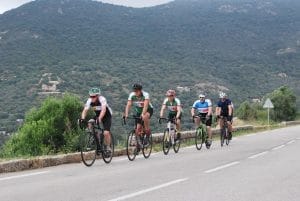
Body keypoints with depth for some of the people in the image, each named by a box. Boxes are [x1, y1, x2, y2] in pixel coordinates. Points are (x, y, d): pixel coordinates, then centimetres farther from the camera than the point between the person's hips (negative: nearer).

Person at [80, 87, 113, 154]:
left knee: (106, 133, -20)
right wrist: (82, 119, -44)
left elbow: (103, 110, -46)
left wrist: (99, 118, -60)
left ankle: (107, 148, 2)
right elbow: (85, 110, -26)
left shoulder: (102, 99, -32)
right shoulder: (89, 101, -19)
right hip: (97, 115, 5)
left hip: (106, 116, -5)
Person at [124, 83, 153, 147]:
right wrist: (126, 114, -41)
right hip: (138, 111, 4)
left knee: (145, 117, -38)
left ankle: (147, 137, -24)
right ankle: (139, 143, 15)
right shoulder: (132, 95, -17)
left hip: (148, 110, -4)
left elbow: (145, 105, -41)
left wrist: (143, 114, -56)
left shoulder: (145, 95, -28)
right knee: (138, 129, -7)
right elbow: (128, 105, -25)